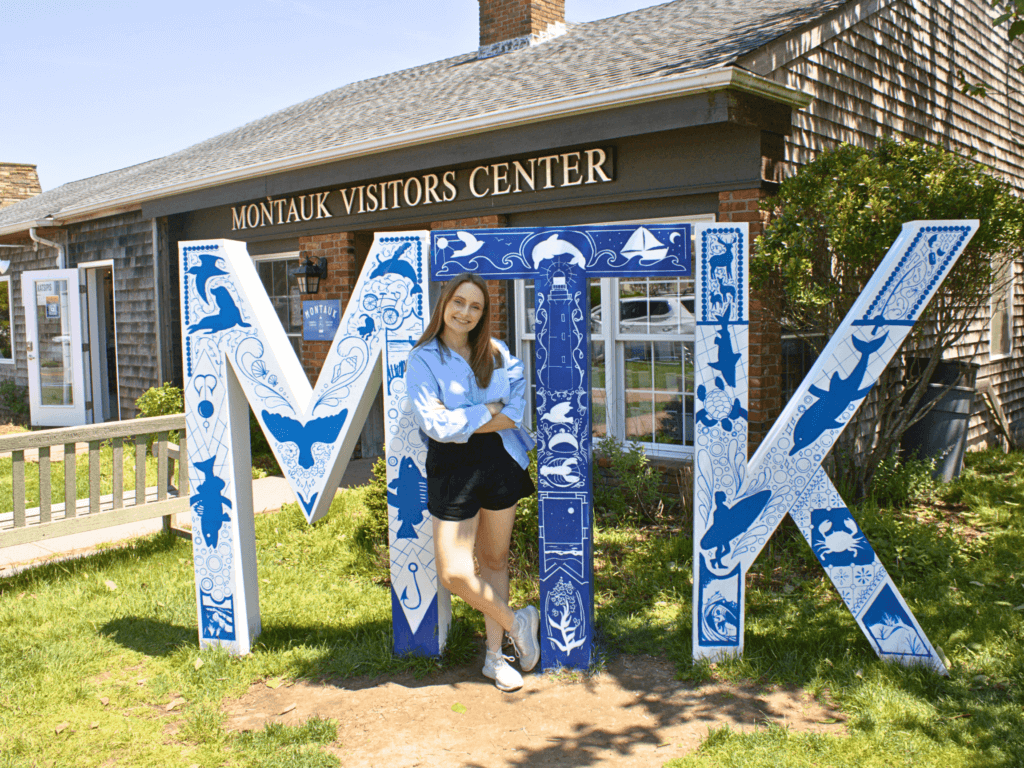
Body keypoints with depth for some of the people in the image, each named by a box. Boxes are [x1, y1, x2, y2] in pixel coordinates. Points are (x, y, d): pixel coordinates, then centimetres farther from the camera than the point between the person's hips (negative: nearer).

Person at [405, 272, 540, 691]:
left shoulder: (496, 353, 7)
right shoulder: (423, 359, -3)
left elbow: (516, 408, -2)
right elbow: (435, 424, -12)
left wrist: (466, 423, -13)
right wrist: (488, 412, -7)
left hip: (500, 460, 3)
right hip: (452, 468, -2)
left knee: (494, 560, 12)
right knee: (454, 574, -7)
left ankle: (495, 656, 27)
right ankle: (517, 623, 19)